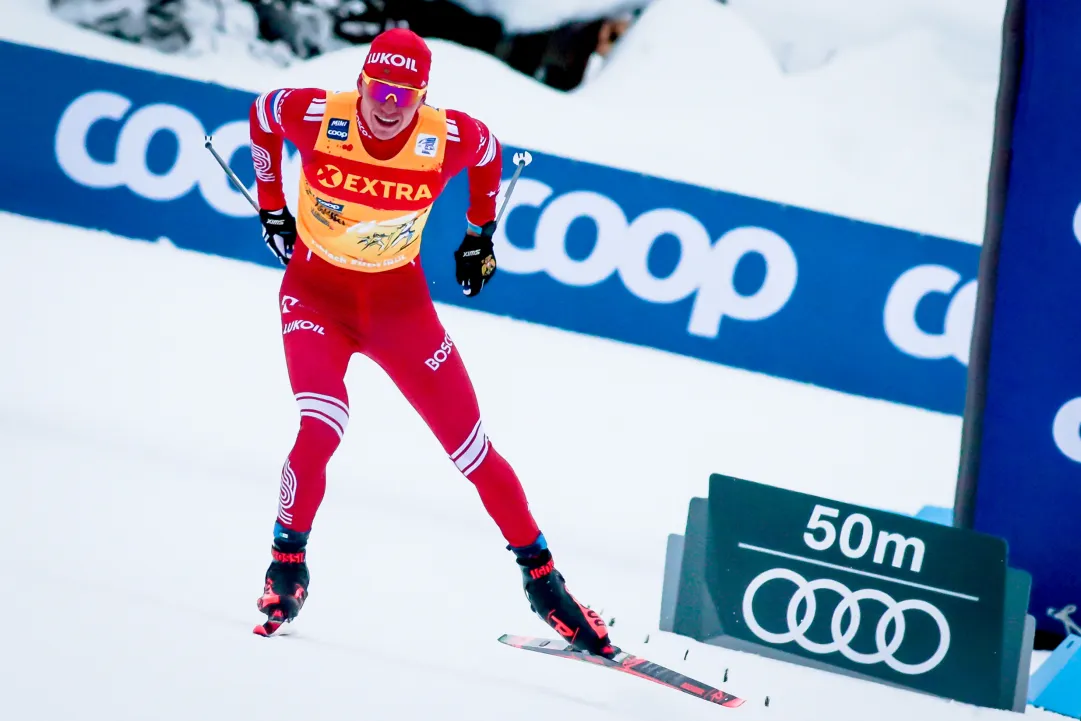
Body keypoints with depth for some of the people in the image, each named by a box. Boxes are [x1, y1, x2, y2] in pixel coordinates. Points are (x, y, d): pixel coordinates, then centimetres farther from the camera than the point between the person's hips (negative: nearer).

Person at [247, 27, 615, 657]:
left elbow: (490, 154, 5)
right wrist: (271, 204, 8)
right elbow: (262, 114, 2)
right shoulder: (316, 117, -21)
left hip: (400, 303, 1)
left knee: (471, 446, 3)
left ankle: (541, 576, 17)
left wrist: (481, 233, 14)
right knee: (321, 429, -24)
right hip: (316, 294, -1)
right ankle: (287, 562, -2)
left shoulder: (450, 138, -19)